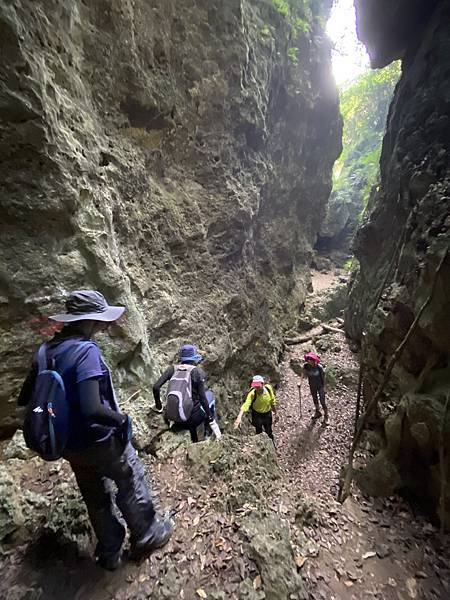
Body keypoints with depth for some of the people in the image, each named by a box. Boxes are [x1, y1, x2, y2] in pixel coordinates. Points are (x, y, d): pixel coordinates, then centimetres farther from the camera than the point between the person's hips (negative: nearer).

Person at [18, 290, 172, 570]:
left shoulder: (47, 351, -3)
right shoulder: (86, 350, -28)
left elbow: (25, 399, 6)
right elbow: (92, 409, -35)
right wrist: (122, 418, -18)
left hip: (70, 445, 7)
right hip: (100, 440, -7)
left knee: (96, 496, 26)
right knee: (132, 483, 19)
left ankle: (110, 553, 47)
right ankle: (147, 536, 39)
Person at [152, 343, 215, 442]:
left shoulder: (172, 369, -3)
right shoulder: (198, 372, -13)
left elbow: (156, 387, -8)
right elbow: (202, 398, -14)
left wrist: (158, 406, 7)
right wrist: (210, 417, -1)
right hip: (192, 419, -4)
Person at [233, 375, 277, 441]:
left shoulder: (269, 388, -24)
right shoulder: (252, 393, -33)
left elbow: (272, 400, -5)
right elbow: (246, 405, -46)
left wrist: (274, 410, 10)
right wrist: (239, 417, -59)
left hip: (267, 413, 3)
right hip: (257, 414, -3)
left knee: (269, 432, 21)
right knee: (259, 432, 11)